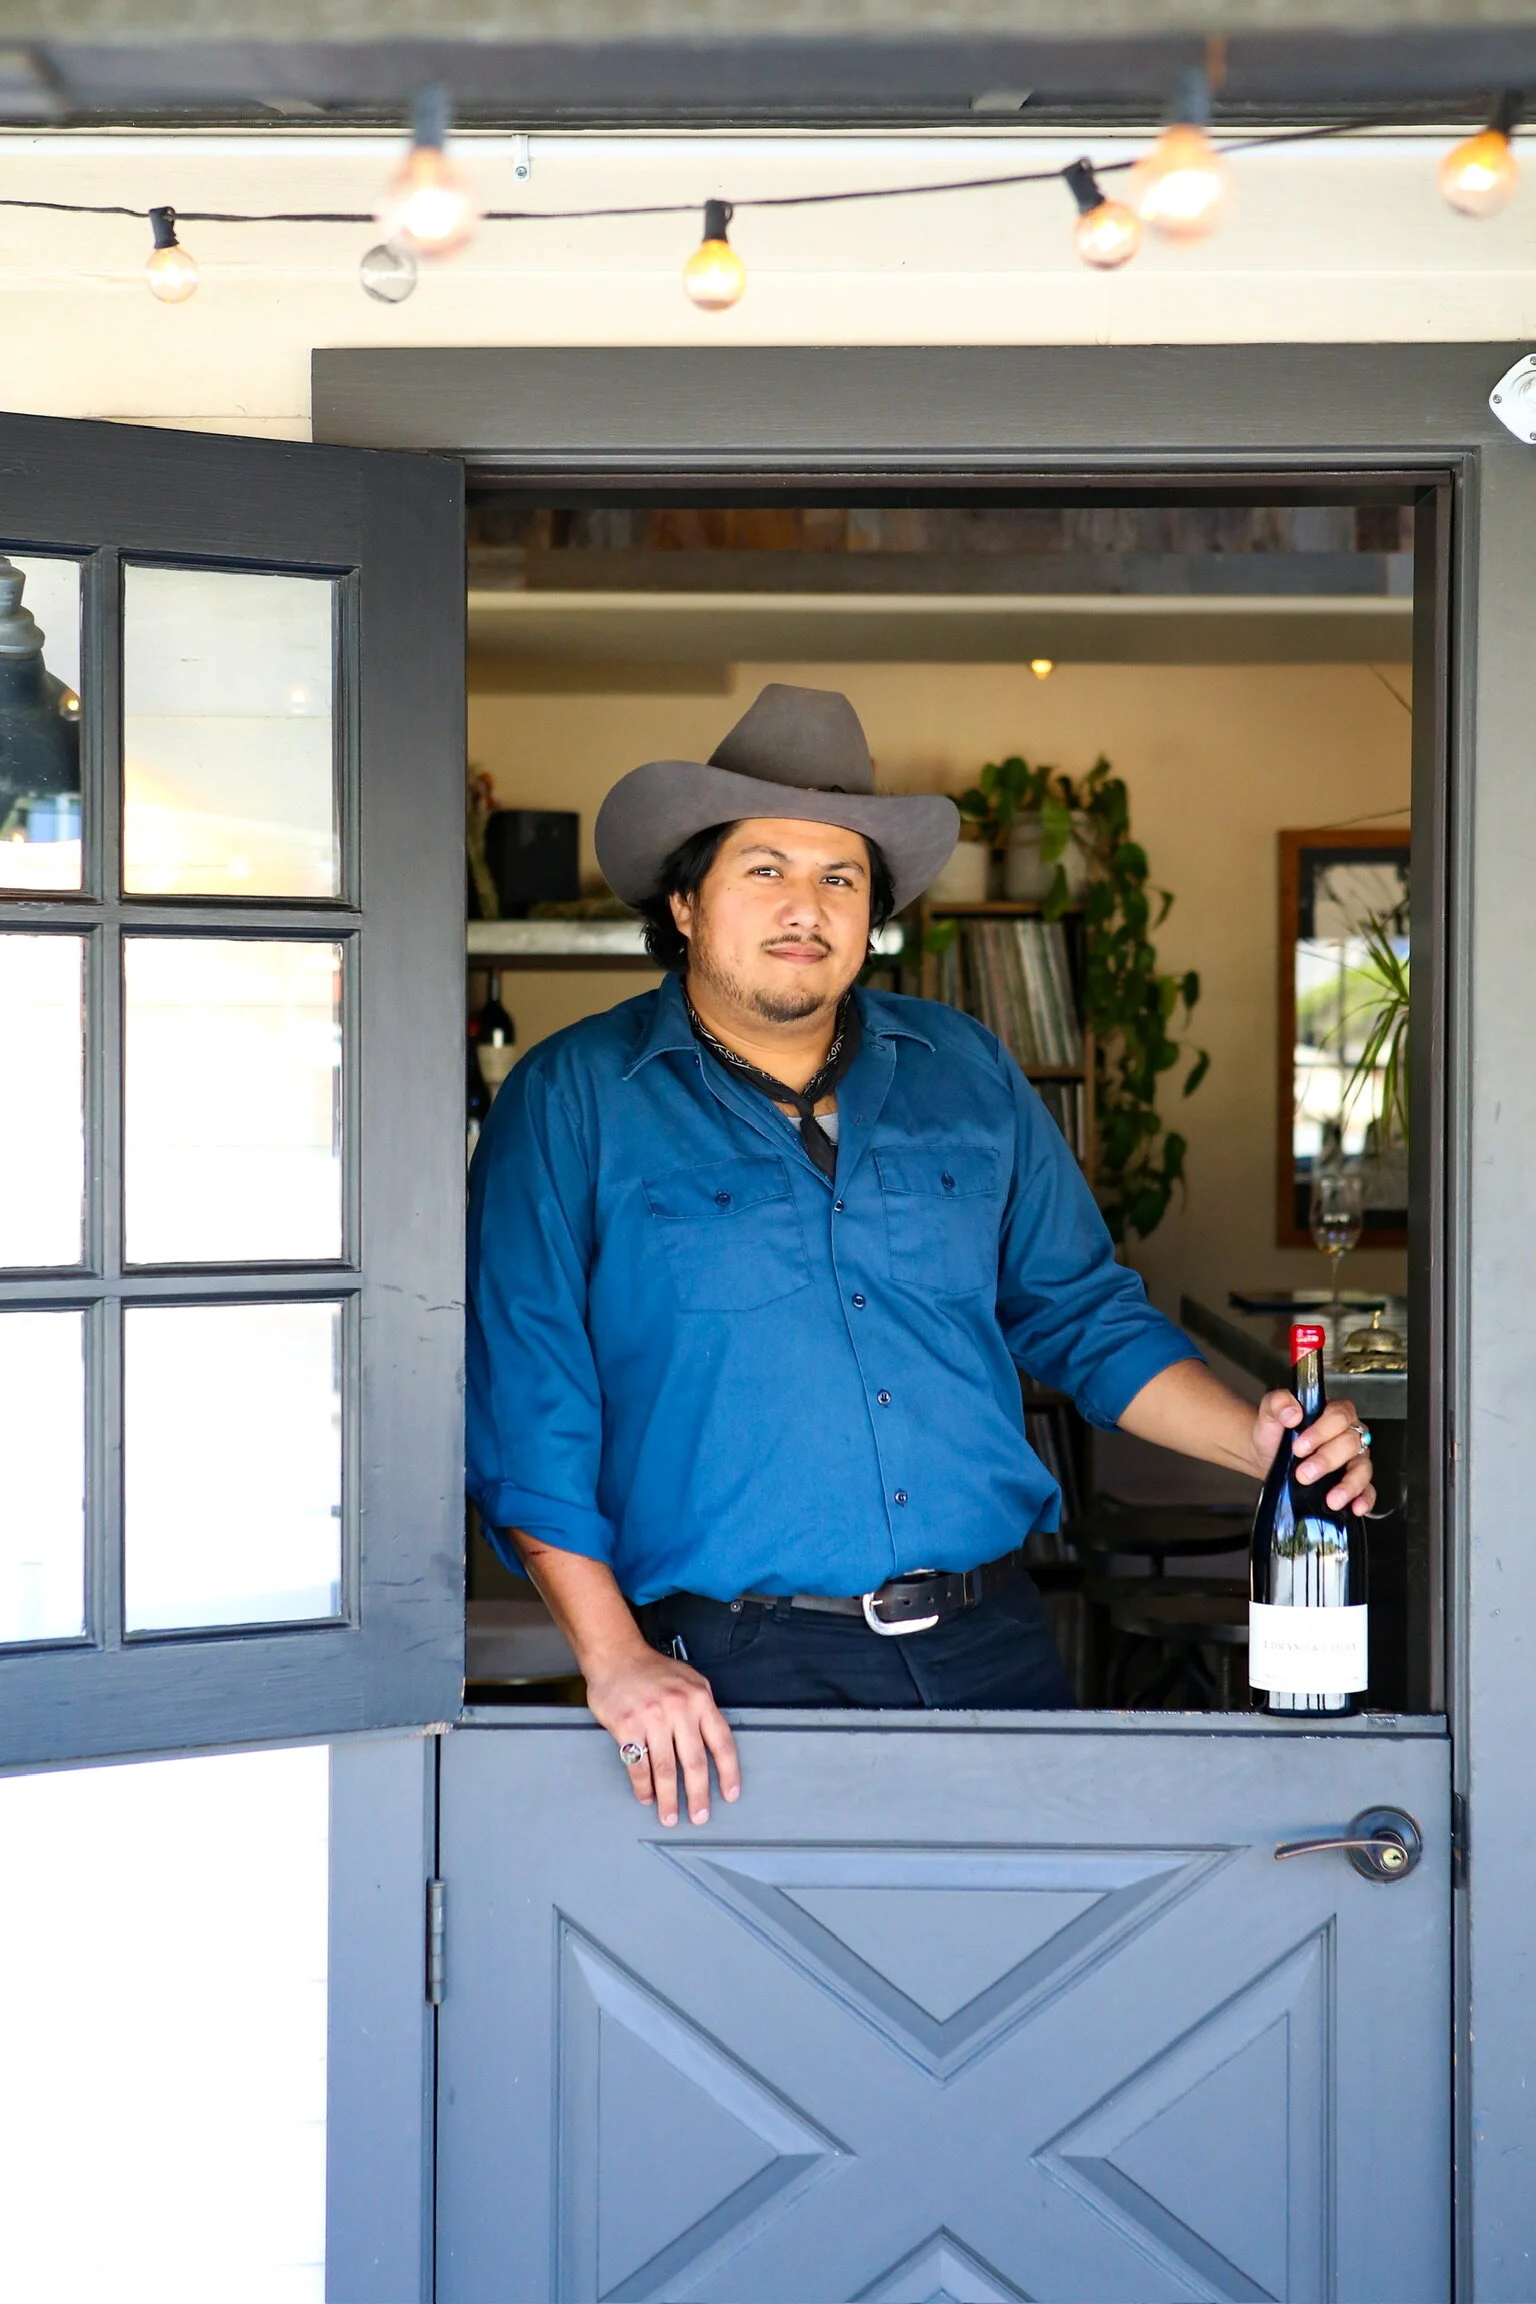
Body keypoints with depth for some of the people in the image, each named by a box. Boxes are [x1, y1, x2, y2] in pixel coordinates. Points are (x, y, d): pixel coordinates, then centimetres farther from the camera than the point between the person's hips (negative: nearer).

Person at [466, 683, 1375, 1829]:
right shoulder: (574, 1100, -1)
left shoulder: (968, 1071, 11)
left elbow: (1082, 1311, 17)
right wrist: (614, 1659, -14)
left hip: (994, 1646, 4)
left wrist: (1256, 1440, 1)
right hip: (744, 1671, -3)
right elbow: (527, 1402, -6)